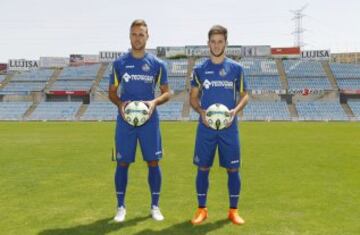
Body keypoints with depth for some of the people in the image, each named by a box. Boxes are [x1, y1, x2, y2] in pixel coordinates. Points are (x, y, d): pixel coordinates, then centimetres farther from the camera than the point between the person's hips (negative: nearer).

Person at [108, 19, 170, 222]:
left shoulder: (157, 64, 3)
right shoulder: (119, 63, 3)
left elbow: (167, 92, 6)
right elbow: (112, 92, 7)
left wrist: (155, 102, -15)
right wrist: (120, 104, -14)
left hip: (150, 121, 0)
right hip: (125, 121, 0)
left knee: (153, 163, 3)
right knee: (123, 163, 4)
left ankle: (155, 206, 18)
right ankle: (121, 207, 18)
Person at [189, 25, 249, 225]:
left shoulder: (236, 68, 3)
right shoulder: (200, 69, 4)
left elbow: (245, 95, 7)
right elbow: (193, 97, 8)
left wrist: (236, 110, -13)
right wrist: (201, 111, -12)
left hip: (229, 127, 0)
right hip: (206, 127, 0)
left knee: (233, 168, 3)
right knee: (203, 168, 4)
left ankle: (234, 210, 18)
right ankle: (202, 209, 18)